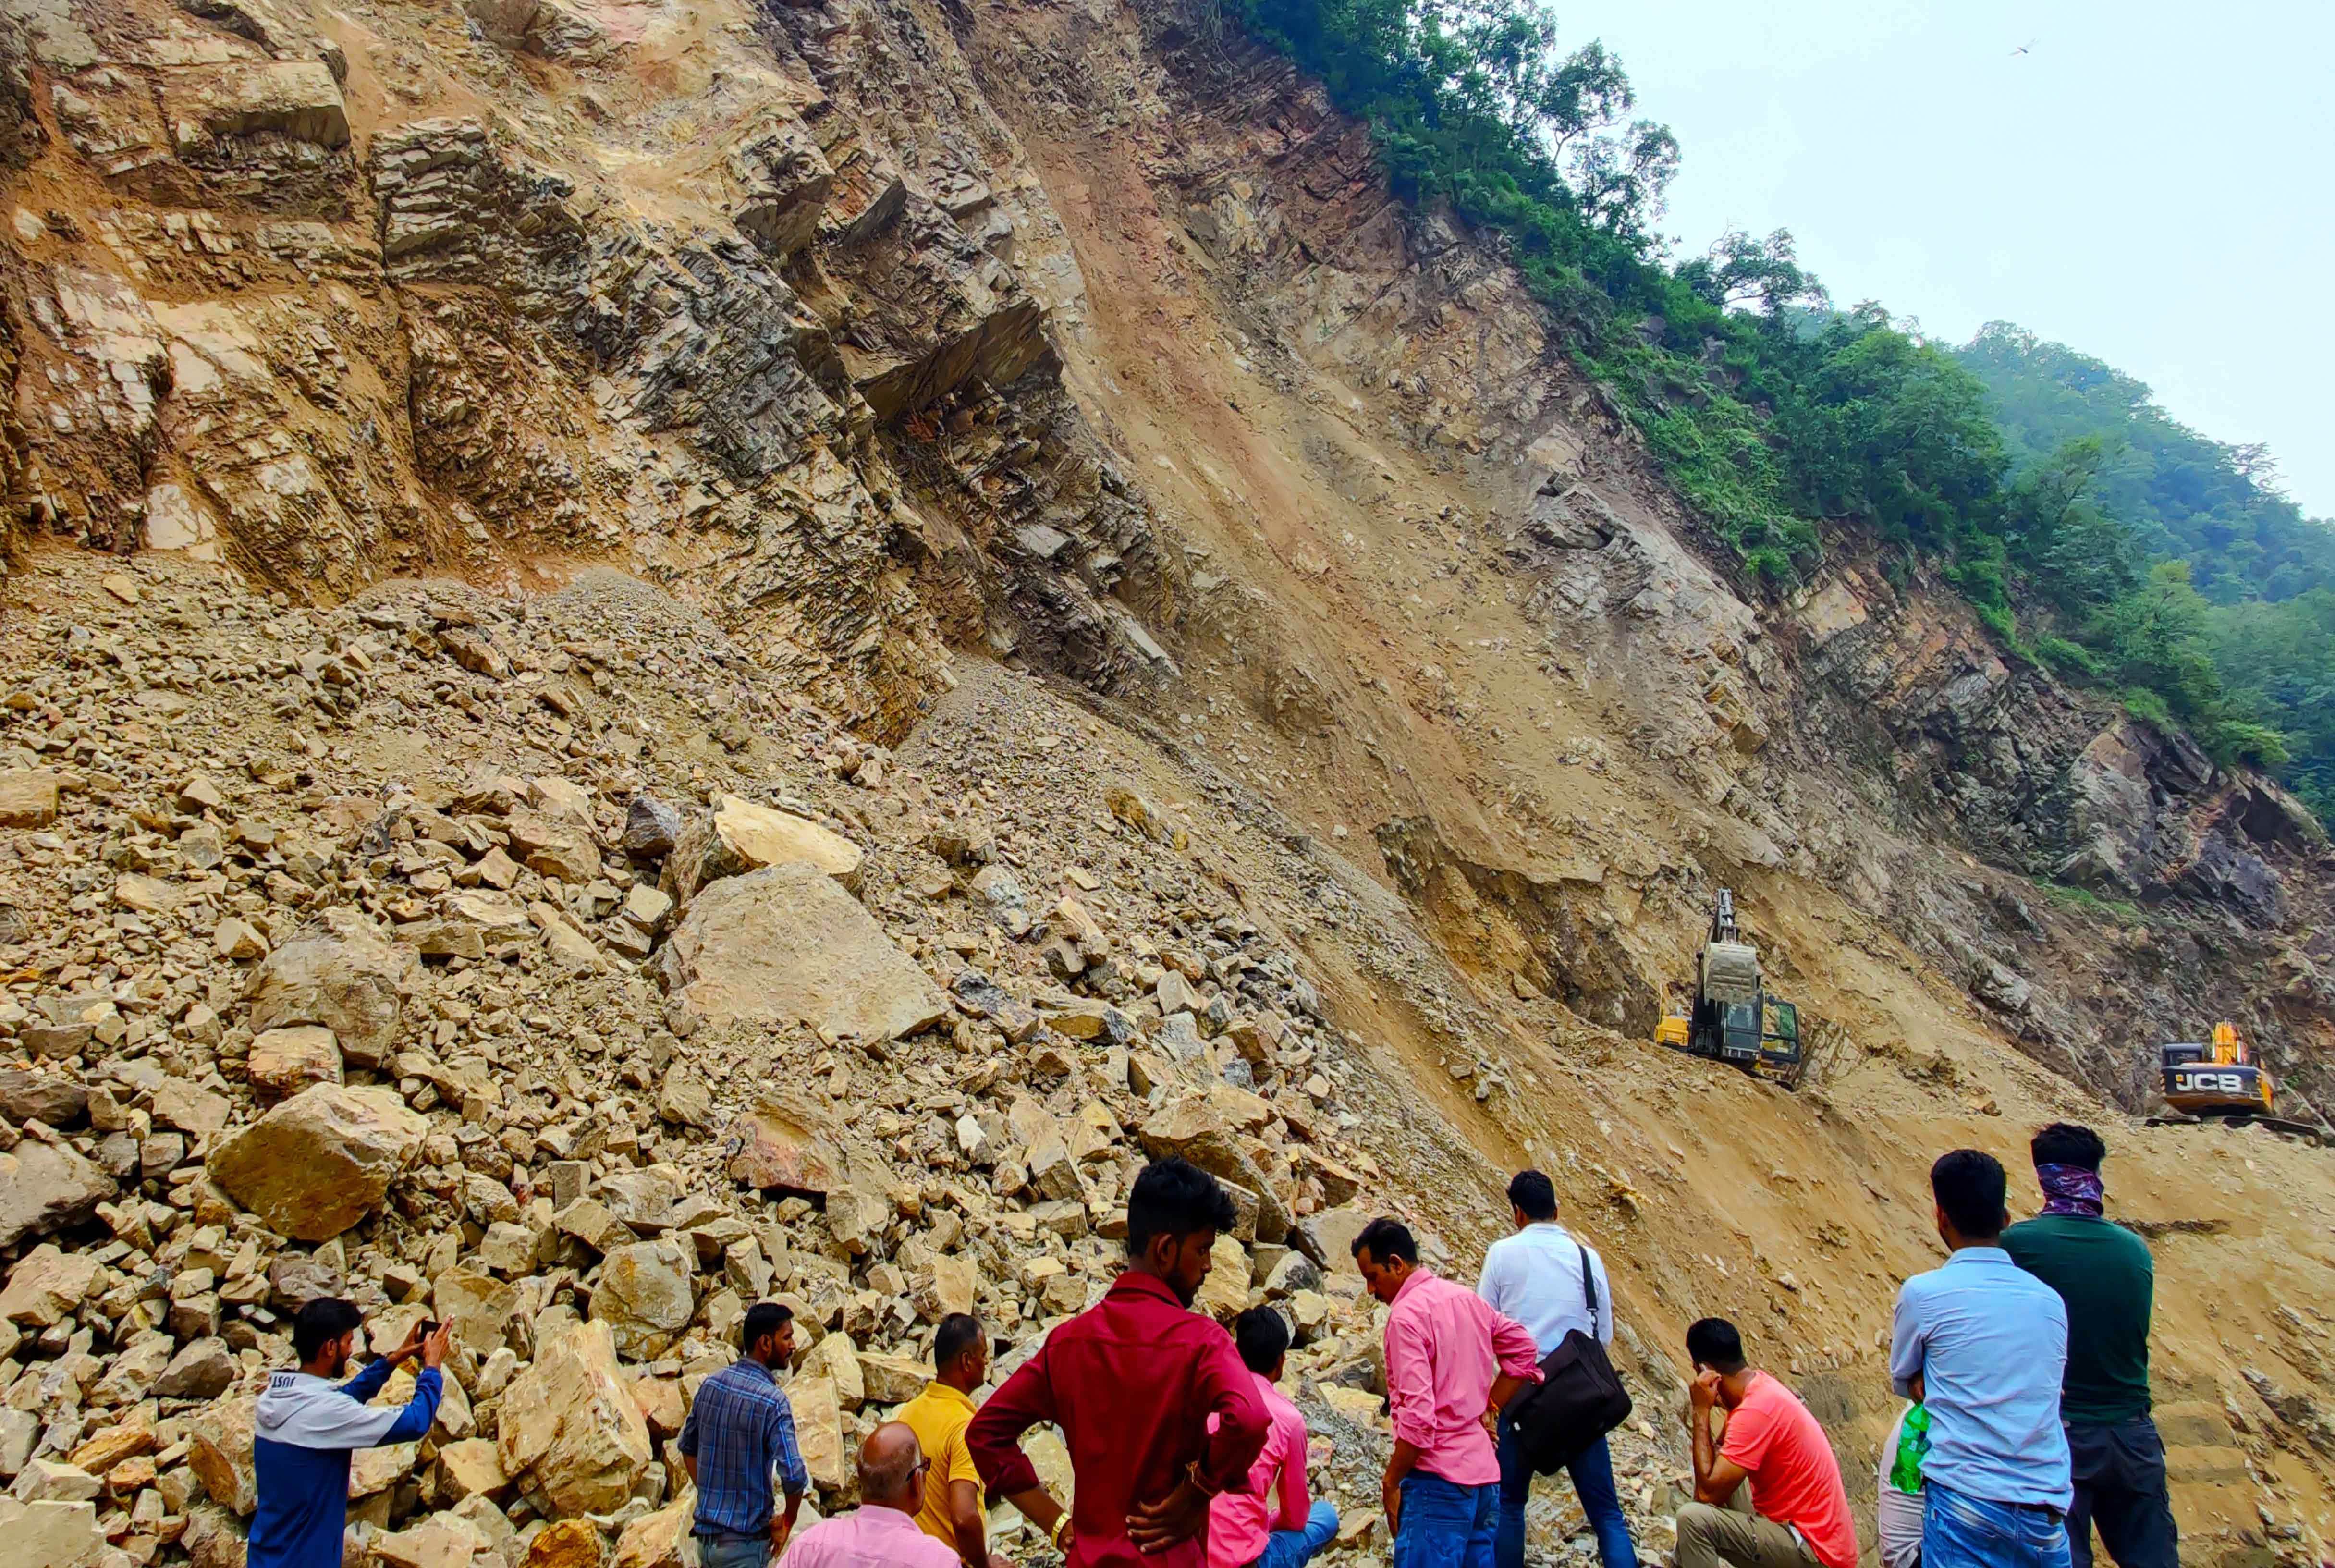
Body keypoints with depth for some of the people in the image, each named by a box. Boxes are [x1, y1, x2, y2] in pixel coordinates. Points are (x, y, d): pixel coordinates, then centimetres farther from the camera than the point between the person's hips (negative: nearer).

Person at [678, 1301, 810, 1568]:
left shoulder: (710, 1385, 2)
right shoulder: (772, 1401, -20)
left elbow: (687, 1446, 14)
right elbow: (794, 1475, -25)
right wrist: (787, 1522, -8)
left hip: (705, 1536, 7)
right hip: (743, 1545, -7)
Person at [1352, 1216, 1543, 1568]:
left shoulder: (1406, 1314, -14)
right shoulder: (1467, 1298, 11)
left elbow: (1417, 1416, -20)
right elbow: (1524, 1351, 18)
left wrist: (1391, 1483, -11)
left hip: (1439, 1477, -9)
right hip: (1484, 1473, 9)